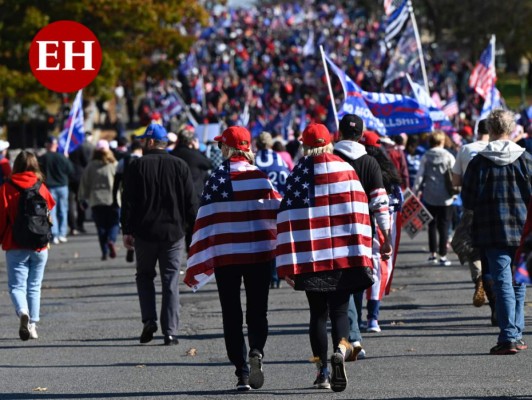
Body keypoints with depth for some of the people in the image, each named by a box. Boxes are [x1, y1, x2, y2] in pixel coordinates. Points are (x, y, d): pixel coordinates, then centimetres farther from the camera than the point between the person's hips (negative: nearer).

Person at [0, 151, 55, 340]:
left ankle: (23, 312, -28)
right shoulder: (41, 187, 0)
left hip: (16, 247, -2)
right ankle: (33, 325, 9)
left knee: (17, 285, -1)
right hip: (40, 247, 2)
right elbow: (50, 208, 13)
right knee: (34, 287, 12)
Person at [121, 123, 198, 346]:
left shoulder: (138, 166, -4)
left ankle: (149, 319, -1)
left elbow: (128, 201, -5)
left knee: (144, 276, 16)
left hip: (145, 232, -1)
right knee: (171, 282, 4)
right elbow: (191, 202, 4)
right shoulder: (180, 166, 3)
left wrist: (127, 231, 0)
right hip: (173, 232, 1)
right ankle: (170, 332, -2)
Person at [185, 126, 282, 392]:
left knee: (232, 315, 7)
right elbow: (278, 213, 1)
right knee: (257, 311, 11)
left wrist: (197, 263, -4)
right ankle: (256, 352, -16)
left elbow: (206, 221, -7)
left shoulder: (217, 180, -6)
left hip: (225, 255, -2)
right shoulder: (261, 178, 1)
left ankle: (242, 371, 1)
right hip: (260, 254, 2)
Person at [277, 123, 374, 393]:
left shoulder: (298, 175, -1)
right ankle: (340, 348, -22)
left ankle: (322, 370, 7)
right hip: (345, 257, 1)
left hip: (311, 256, 0)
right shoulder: (346, 170, 3)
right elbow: (359, 215, 1)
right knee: (339, 309, 6)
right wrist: (362, 257, 4)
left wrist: (287, 263, -2)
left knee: (318, 312, 10)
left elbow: (289, 219, -4)